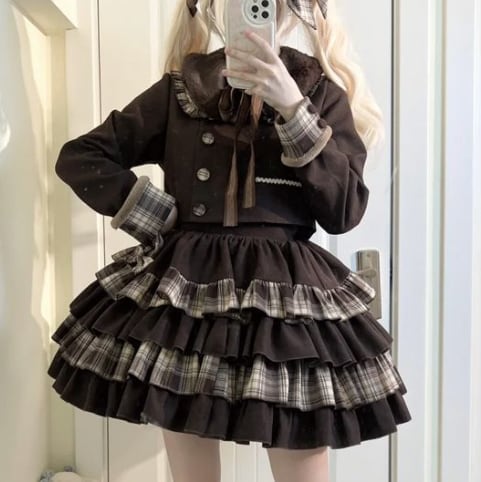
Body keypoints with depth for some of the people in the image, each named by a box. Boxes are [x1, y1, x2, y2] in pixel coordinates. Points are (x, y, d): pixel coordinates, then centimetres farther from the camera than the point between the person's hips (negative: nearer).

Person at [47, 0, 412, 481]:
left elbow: (345, 212, -5)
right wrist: (155, 216, -3)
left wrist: (293, 110, -13)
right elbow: (78, 157, 9)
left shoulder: (321, 93, 6)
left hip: (287, 291, 0)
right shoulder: (179, 90, 6)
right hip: (187, 284, 1)